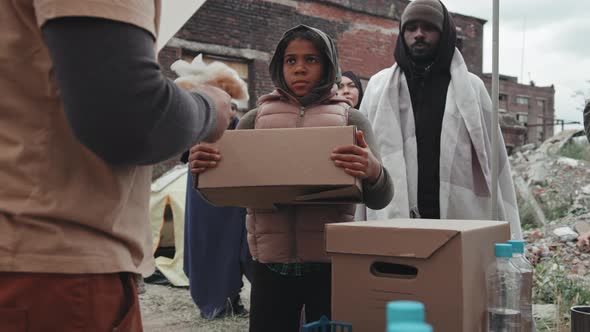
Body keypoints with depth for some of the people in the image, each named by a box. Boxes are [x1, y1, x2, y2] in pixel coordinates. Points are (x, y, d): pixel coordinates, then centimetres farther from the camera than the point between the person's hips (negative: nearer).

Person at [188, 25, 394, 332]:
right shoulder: (255, 119, 11)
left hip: (332, 259, -1)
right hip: (270, 259, 1)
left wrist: (372, 171, -25)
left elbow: (380, 200, -1)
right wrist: (201, 169, -15)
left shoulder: (350, 119, 8)